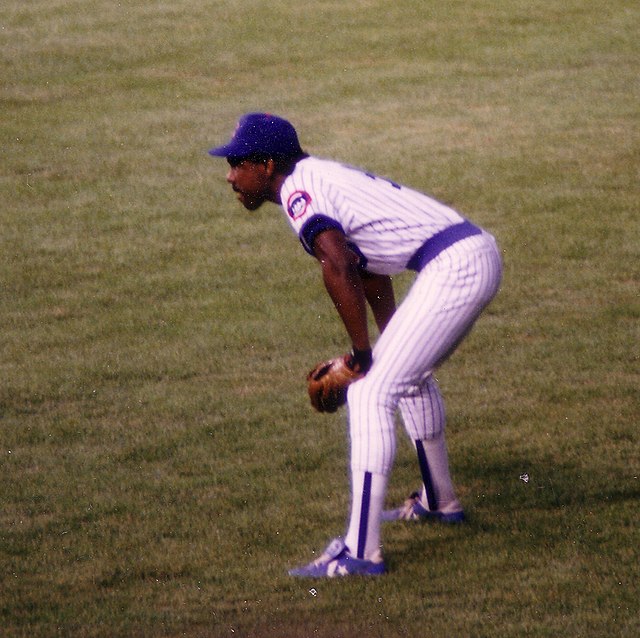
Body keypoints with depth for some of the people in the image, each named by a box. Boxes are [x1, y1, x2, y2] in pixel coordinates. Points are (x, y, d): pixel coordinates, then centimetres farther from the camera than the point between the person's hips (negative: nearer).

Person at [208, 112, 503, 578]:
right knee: (406, 372, 32)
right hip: (480, 255, 10)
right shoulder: (324, 177, 21)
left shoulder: (298, 189, -9)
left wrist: (362, 350, -16)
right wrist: (387, 346, 34)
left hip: (453, 266, -10)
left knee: (369, 395, -13)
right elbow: (366, 267, 31)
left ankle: (361, 552, -18)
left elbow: (338, 265, -26)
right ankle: (440, 501, 48)